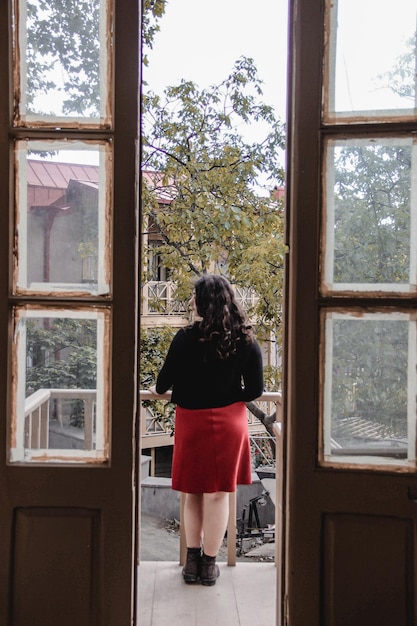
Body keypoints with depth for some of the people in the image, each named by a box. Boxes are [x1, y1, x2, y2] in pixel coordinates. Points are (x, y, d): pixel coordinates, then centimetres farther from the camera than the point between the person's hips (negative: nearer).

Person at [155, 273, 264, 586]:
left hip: (191, 421, -1)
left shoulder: (187, 338, -14)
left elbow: (164, 383, -7)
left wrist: (161, 387, 16)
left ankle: (193, 561, 25)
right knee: (218, 494, 10)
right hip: (229, 422, 1)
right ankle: (209, 565, 21)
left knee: (194, 494, 15)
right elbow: (255, 389, -3)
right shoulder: (246, 340, -5)